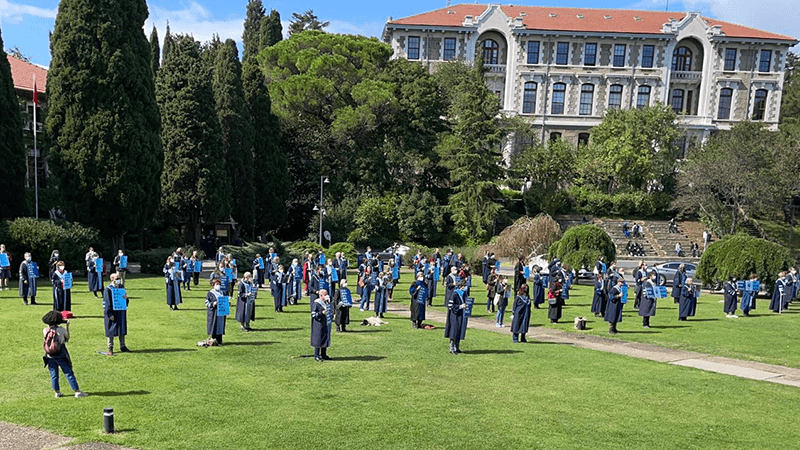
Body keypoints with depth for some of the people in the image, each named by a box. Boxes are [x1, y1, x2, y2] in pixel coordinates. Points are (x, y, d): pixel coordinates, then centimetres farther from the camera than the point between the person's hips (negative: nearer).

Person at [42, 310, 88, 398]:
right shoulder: (61, 330, -12)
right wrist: (68, 326, 10)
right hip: (61, 356, -3)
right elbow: (67, 338, 5)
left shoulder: (45, 330, -4)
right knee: (69, 373, 2)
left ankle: (57, 392, 19)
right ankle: (77, 391, 3)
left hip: (50, 357, 3)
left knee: (53, 375, 13)